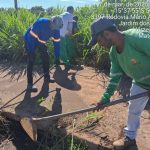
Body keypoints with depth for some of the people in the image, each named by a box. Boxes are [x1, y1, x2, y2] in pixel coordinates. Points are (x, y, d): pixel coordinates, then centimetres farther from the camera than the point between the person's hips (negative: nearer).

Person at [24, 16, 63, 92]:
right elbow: (32, 37, -32)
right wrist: (31, 52, -30)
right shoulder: (40, 23, -35)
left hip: (40, 41, 7)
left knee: (46, 57, 7)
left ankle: (47, 77, 25)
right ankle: (29, 84, -12)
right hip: (30, 40, -6)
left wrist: (57, 56, -2)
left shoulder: (56, 29, -15)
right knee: (31, 60, -13)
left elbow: (56, 42, -4)